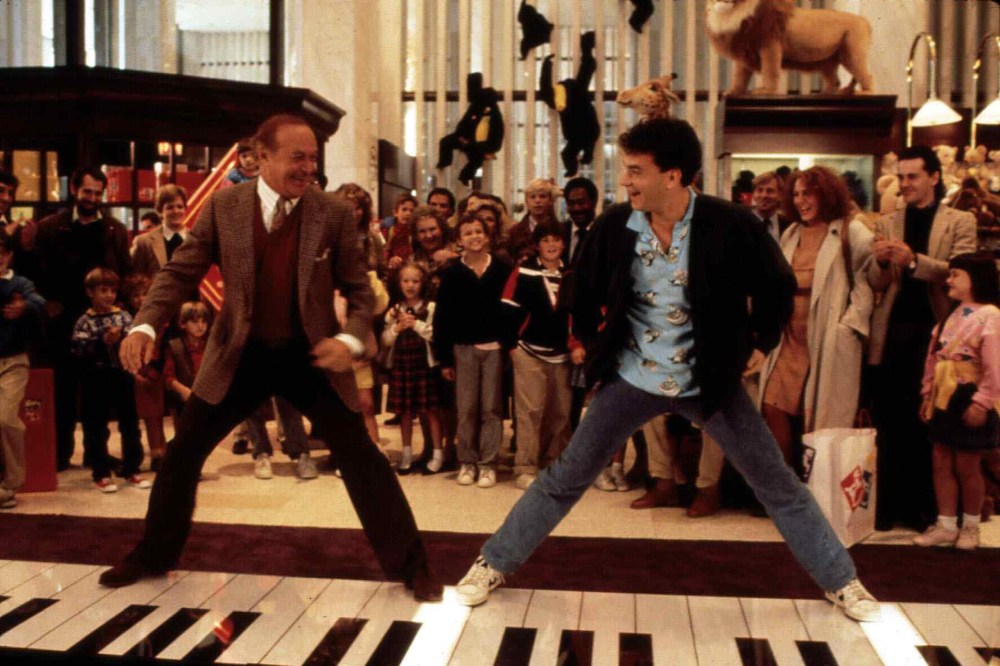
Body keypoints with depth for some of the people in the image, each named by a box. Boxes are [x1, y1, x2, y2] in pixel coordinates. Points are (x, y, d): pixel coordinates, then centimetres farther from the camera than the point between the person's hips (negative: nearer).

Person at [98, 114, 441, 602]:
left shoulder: (334, 215, -9)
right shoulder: (223, 205, -6)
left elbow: (358, 289, -2)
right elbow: (180, 271, -1)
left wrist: (350, 338, -21)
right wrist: (145, 325, -17)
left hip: (309, 356, -1)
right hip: (240, 355, 2)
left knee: (361, 458, -4)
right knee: (182, 452, 8)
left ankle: (409, 565, 12)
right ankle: (153, 556, 33)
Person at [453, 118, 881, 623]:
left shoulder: (729, 225, -17)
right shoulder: (613, 226, -11)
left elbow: (778, 286, -1)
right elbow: (583, 291, 8)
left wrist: (755, 344, 3)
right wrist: (596, 345, 10)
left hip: (710, 379, -1)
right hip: (632, 378, 1)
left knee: (778, 485, 7)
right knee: (564, 479, 5)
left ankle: (840, 580, 27)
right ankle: (493, 563, 21)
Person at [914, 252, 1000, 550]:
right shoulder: (952, 315, 12)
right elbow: (933, 357, 13)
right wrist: (928, 393, 11)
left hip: (969, 401, -7)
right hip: (944, 400, 7)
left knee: (967, 467, 4)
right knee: (942, 464, 9)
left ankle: (970, 526, 21)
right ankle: (946, 525, 17)